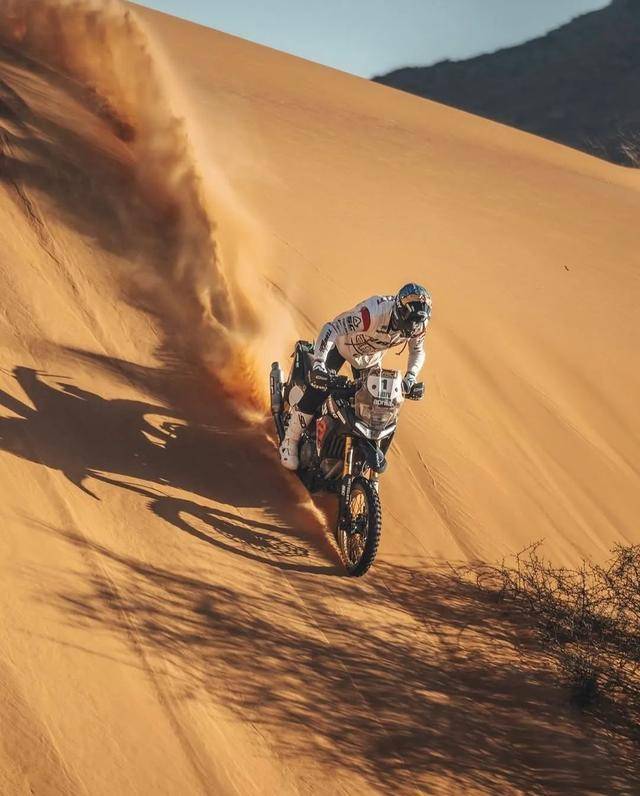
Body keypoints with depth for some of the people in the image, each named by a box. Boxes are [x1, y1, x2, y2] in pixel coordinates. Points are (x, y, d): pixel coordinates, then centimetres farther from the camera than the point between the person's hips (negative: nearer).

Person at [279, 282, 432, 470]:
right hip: (342, 344, -6)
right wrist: (318, 363, -56)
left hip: (371, 358, 6)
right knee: (315, 393, -12)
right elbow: (331, 328, -45)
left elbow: (418, 351, -2)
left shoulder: (418, 326, -24)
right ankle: (290, 442, 7)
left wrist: (410, 378, -19)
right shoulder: (374, 313, -44)